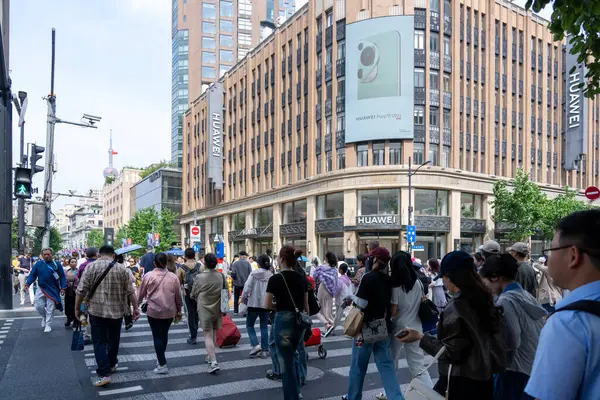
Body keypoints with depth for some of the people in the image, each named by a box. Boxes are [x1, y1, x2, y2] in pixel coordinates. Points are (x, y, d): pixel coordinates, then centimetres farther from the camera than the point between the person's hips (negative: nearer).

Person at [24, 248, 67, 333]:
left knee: (50, 308, 2)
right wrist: (27, 284, -14)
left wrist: (63, 288, -10)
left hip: (53, 290, -2)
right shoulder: (38, 264, -1)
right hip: (41, 289, 2)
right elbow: (32, 275, 1)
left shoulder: (56, 264, -5)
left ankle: (48, 325, 15)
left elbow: (62, 277, -3)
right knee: (38, 306, 1)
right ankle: (44, 317, 32)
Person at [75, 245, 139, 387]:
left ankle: (104, 374, -4)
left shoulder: (91, 266, -2)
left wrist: (77, 308, 4)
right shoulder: (122, 268, 0)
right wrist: (135, 308, 6)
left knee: (99, 341, 3)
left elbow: (81, 290, -6)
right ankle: (112, 365, 34)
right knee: (114, 339, 19)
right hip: (117, 310, 2)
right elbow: (130, 291, -1)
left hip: (96, 310, -1)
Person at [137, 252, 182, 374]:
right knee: (164, 334, 20)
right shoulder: (173, 277, -4)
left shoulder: (148, 276, -9)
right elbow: (178, 296, 3)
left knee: (157, 336, 3)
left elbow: (141, 293, 3)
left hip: (153, 311, -3)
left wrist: (137, 304, 23)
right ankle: (160, 359, 33)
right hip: (169, 311, 3)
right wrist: (179, 311, 16)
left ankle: (162, 365, 1)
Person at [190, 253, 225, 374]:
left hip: (205, 309, -4)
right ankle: (211, 356, 33)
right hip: (218, 309, 4)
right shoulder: (221, 276, -6)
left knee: (208, 335, -2)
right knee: (214, 333, 19)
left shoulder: (200, 277, -14)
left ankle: (214, 362, -12)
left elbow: (193, 295, -2)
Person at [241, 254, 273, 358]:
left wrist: (243, 298, 3)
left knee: (249, 325, 11)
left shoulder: (254, 273, -8)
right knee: (264, 327, 11)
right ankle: (265, 350, 11)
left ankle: (255, 345, -6)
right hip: (266, 304, 3)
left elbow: (247, 286, -11)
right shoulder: (271, 275, -1)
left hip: (254, 303, -3)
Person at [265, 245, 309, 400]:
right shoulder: (302, 278, 3)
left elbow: (267, 305, -10)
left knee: (286, 361, 7)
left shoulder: (275, 279, -13)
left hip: (283, 321, -6)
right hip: (300, 321, 6)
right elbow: (306, 304, 10)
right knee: (292, 355, 27)